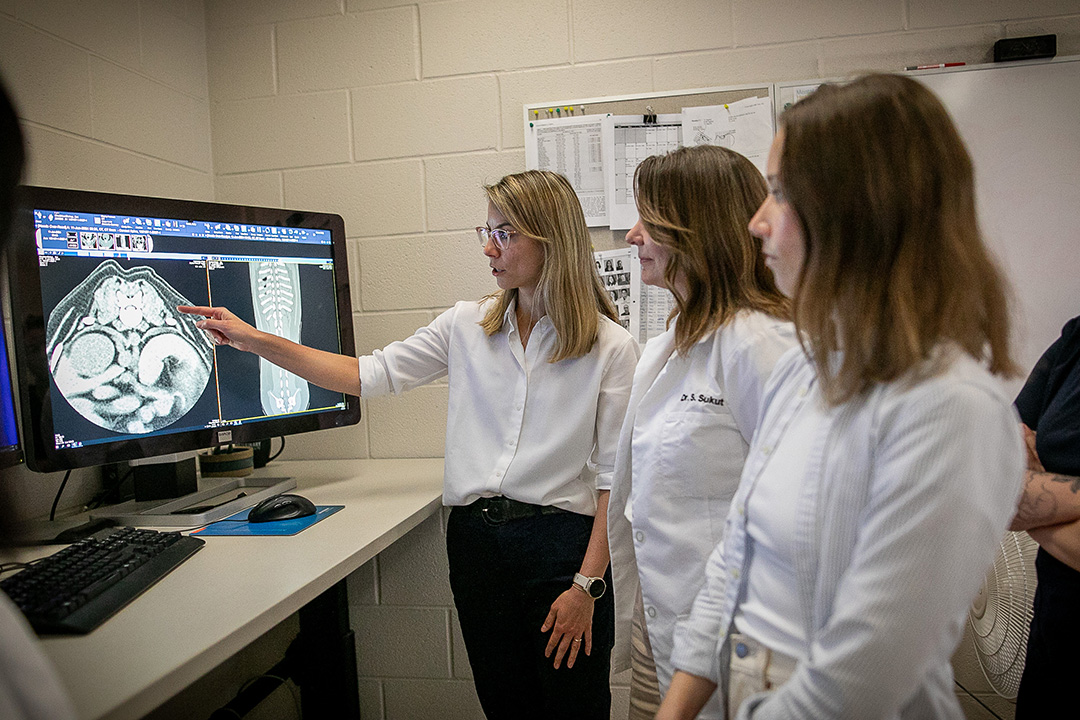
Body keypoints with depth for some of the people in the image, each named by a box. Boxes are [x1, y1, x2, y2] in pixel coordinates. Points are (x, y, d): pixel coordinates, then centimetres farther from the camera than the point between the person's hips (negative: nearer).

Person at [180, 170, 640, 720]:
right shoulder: (468, 325, 5)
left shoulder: (611, 347, -6)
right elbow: (371, 375, 6)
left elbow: (616, 476, -7)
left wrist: (588, 585, -12)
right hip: (475, 536, 4)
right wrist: (255, 340, 1)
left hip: (561, 543, -3)